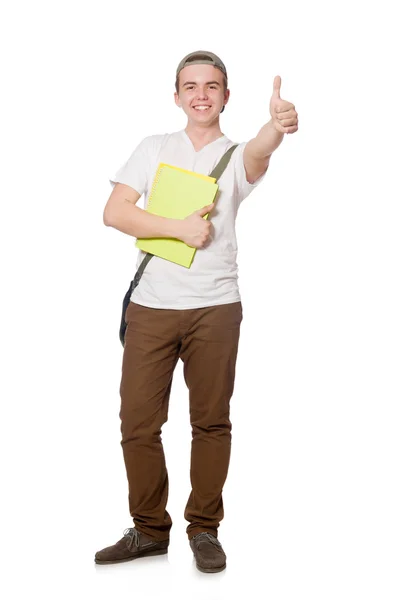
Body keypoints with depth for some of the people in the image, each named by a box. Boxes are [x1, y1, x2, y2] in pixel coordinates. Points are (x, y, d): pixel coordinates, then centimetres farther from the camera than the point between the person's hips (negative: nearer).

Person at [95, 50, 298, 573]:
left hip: (215, 307, -1)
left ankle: (204, 529, 21)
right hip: (150, 305, 2)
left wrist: (276, 128, -47)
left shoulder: (236, 156, 4)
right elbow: (115, 211, -1)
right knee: (138, 421, 3)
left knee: (211, 421, 5)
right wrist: (179, 228, -13)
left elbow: (257, 155, -23)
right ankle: (149, 530, 19)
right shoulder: (155, 148, 10)